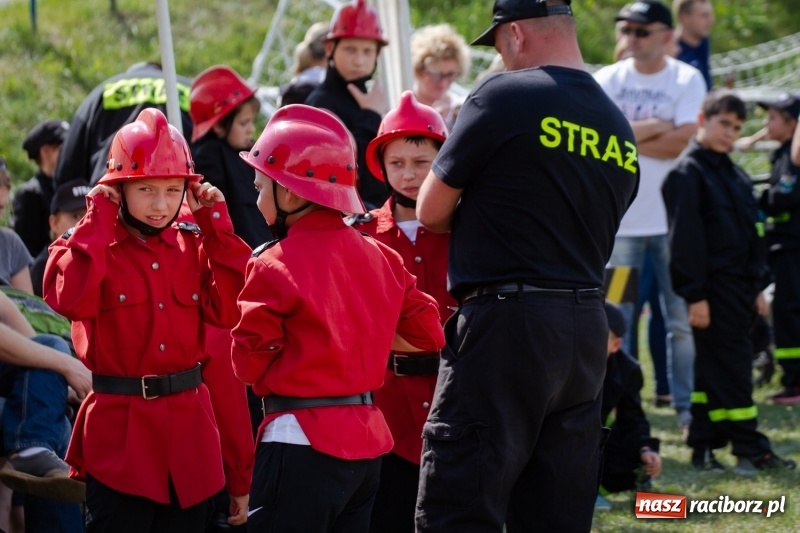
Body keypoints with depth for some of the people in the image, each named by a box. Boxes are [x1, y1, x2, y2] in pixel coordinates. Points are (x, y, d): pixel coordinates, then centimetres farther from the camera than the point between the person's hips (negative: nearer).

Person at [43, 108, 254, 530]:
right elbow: (72, 299, -24)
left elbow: (231, 312, -6)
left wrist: (216, 225, -4)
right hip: (121, 436, -4)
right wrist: (99, 219, -13)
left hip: (192, 435, 4)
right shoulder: (88, 249, -1)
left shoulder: (196, 246, 9)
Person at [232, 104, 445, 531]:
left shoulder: (273, 266, -12)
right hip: (368, 437, 7)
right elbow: (426, 333, 10)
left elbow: (250, 364, -10)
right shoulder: (380, 256, 6)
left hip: (302, 441, -7)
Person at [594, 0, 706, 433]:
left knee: (683, 320, 1)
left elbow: (684, 141, -12)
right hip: (619, 218, 1)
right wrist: (655, 127, -10)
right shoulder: (608, 81, 6)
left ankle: (688, 408, 9)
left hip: (673, 219, -1)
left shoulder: (686, 80, 1)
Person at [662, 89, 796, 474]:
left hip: (739, 286, 8)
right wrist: (694, 295, -18)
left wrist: (758, 286, 17)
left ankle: (703, 448, 13)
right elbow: (685, 237, -14)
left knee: (714, 370, 10)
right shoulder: (688, 172, -9)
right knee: (731, 369, -6)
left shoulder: (735, 175, 17)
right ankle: (751, 450, -5)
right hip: (713, 290, -8)